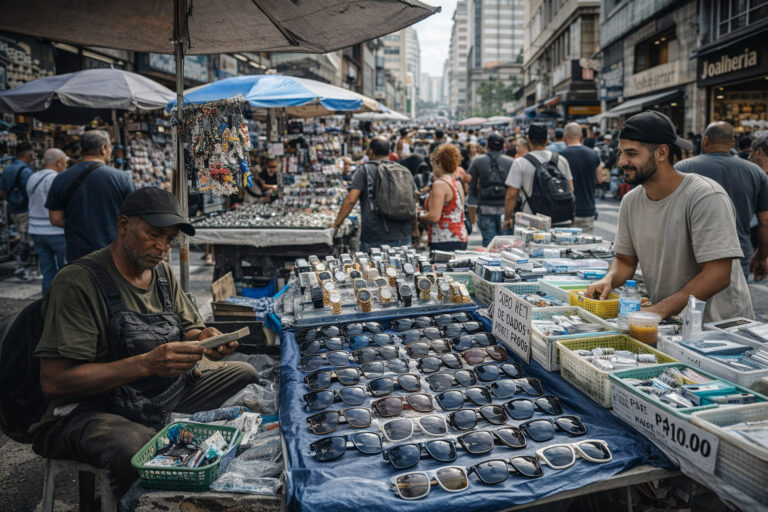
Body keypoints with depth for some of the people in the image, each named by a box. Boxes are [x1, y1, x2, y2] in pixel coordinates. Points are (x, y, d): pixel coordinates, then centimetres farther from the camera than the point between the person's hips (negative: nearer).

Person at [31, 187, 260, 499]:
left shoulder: (162, 273, 8)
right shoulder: (78, 282, -15)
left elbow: (187, 329, 14)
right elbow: (53, 381, -20)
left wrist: (205, 339, -13)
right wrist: (146, 364, -31)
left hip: (168, 397, 8)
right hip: (92, 411, -7)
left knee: (245, 374, -3)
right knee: (135, 447, -39)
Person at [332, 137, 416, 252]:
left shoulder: (364, 170, 0)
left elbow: (351, 199, -10)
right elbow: (412, 204, 14)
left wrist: (336, 224, -1)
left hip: (374, 241, -3)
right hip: (403, 238, 4)